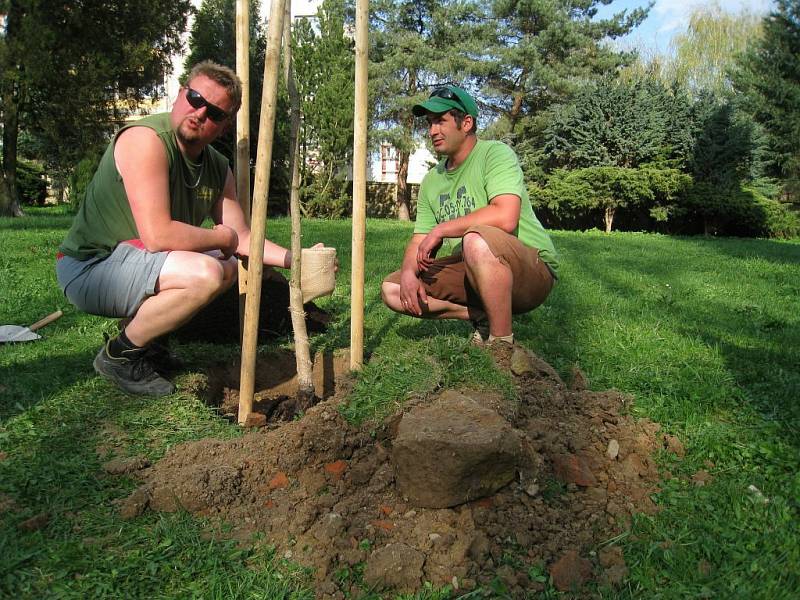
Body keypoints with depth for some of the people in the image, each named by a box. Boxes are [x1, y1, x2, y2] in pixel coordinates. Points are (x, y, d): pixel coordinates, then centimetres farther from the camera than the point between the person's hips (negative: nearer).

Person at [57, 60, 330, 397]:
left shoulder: (217, 167, 4)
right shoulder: (146, 139, -21)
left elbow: (242, 238, 7)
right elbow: (158, 236, -29)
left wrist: (295, 260, -6)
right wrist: (223, 237, -14)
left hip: (131, 261, 9)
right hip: (88, 267, -9)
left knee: (228, 267, 18)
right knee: (205, 273, -29)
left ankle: (135, 327, 12)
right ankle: (120, 354, -7)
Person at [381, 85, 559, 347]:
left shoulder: (496, 153, -10)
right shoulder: (431, 181, 11)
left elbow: (505, 217, -28)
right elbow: (419, 241, 9)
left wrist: (440, 229, -20)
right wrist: (409, 272, -14)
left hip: (533, 269, -7)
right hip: (470, 271, 7)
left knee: (476, 238, -40)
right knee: (392, 289, -3)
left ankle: (502, 342, -24)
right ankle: (483, 316, -1)